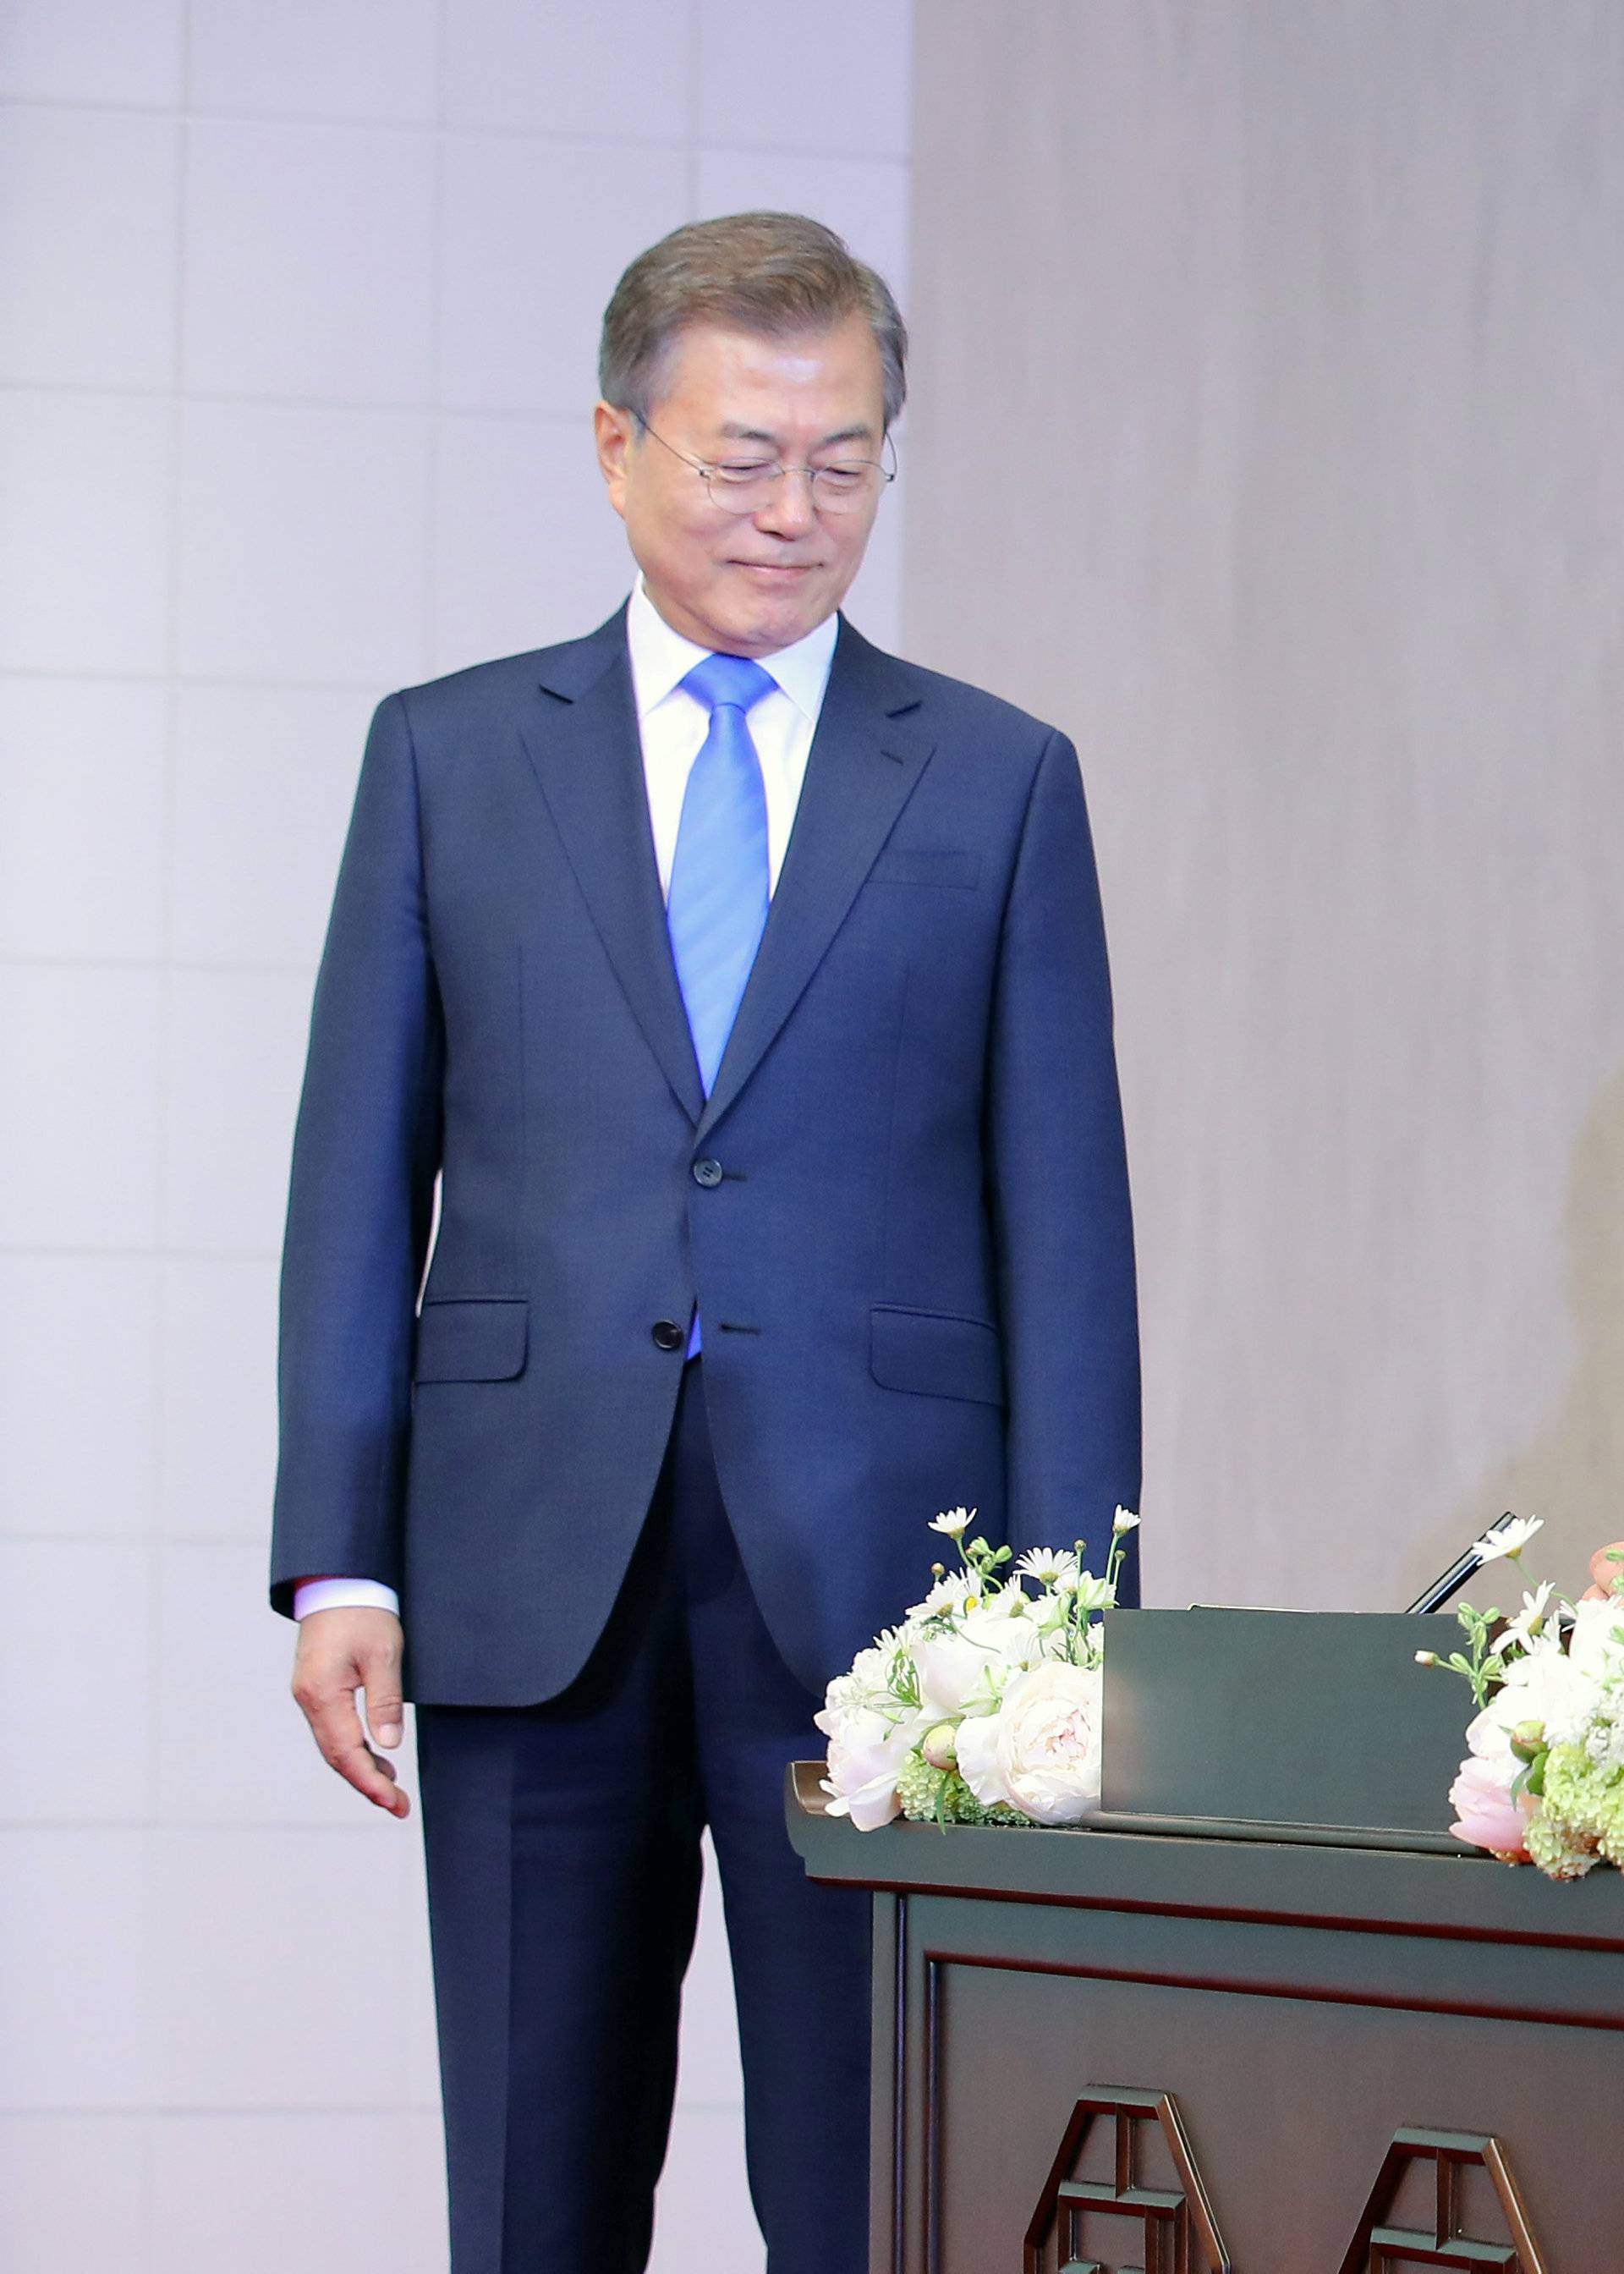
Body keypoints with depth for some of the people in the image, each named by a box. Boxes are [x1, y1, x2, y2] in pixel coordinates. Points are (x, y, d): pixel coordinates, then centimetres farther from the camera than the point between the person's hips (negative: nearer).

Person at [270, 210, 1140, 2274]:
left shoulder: (1001, 783, 8)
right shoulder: (447, 755, 10)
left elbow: (1063, 1217, 4)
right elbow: (359, 1181, 7)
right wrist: (337, 1563, -1)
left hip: (868, 1570, -1)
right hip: (529, 1582, 1)